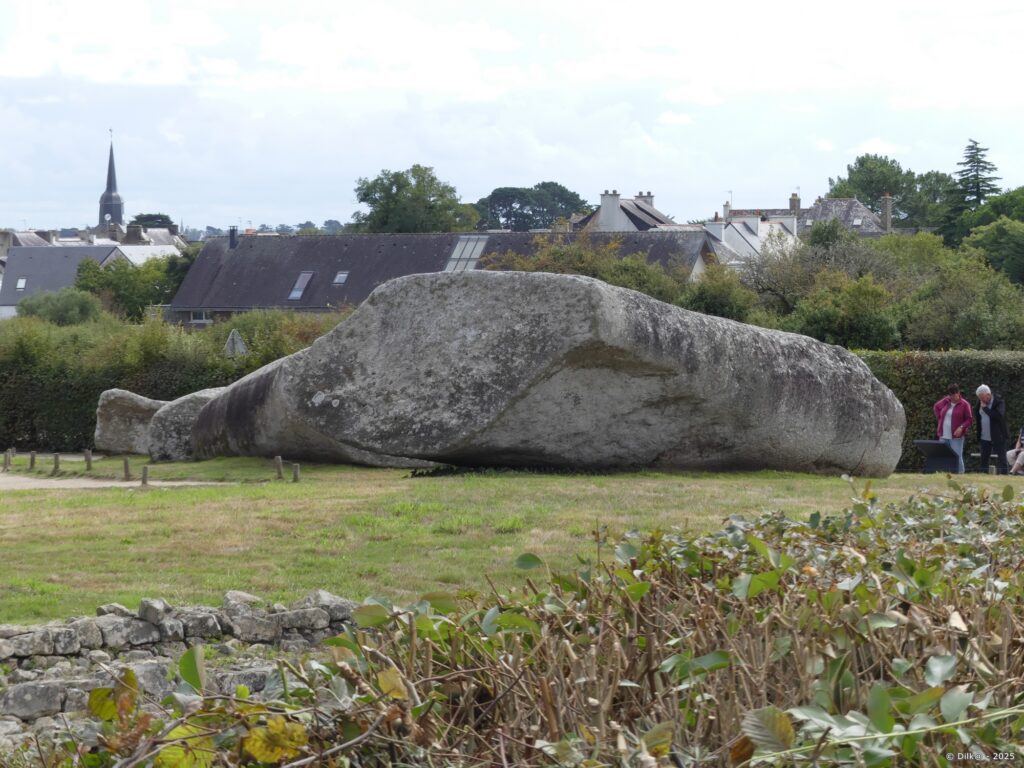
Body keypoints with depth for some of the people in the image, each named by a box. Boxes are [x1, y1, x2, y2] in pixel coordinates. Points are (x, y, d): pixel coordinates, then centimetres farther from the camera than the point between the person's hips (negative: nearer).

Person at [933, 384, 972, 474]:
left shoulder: (964, 404, -6)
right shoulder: (946, 401, 8)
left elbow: (969, 419, -6)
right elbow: (936, 407, 25)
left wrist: (962, 427, -18)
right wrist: (939, 418, 13)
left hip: (956, 436, -5)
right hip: (943, 436, 5)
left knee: (957, 456, -10)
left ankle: (960, 473, -5)